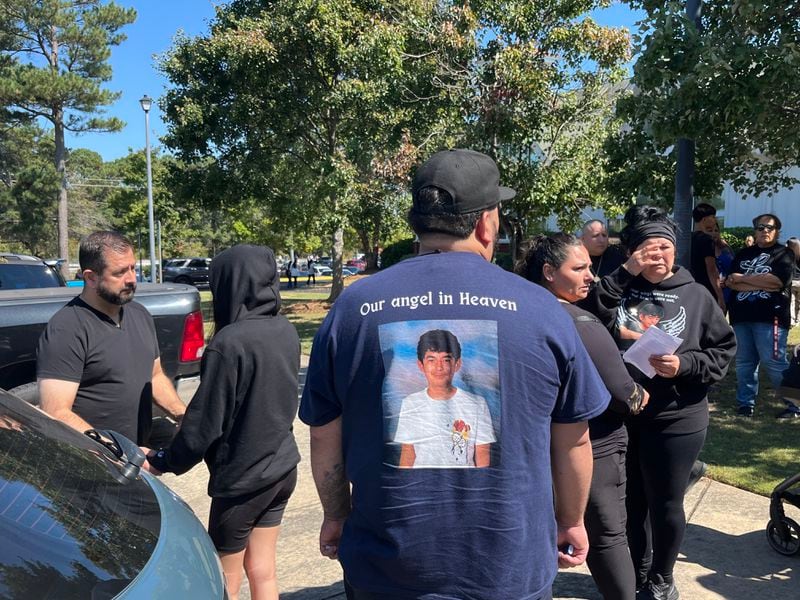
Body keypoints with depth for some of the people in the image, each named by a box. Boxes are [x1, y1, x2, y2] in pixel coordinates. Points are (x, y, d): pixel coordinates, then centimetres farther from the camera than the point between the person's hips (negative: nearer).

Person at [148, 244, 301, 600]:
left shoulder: (229, 343, -24)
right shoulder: (286, 332, -2)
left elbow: (205, 423, -19)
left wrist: (162, 462, -4)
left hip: (241, 477, -6)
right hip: (281, 467, 7)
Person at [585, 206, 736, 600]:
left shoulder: (696, 296, 0)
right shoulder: (618, 288, 0)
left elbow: (724, 351, 2)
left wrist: (684, 365, -16)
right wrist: (625, 273, -19)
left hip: (675, 420, -1)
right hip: (619, 415, 1)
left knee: (665, 505, 11)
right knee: (630, 502, 18)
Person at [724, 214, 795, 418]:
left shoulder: (784, 254, 3)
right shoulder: (743, 254, 16)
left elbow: (777, 281, -14)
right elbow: (730, 282, 3)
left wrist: (743, 278, -6)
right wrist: (761, 284, -10)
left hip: (770, 317, -5)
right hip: (742, 316, 5)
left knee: (774, 363, -7)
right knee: (744, 362, 9)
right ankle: (746, 403, 18)